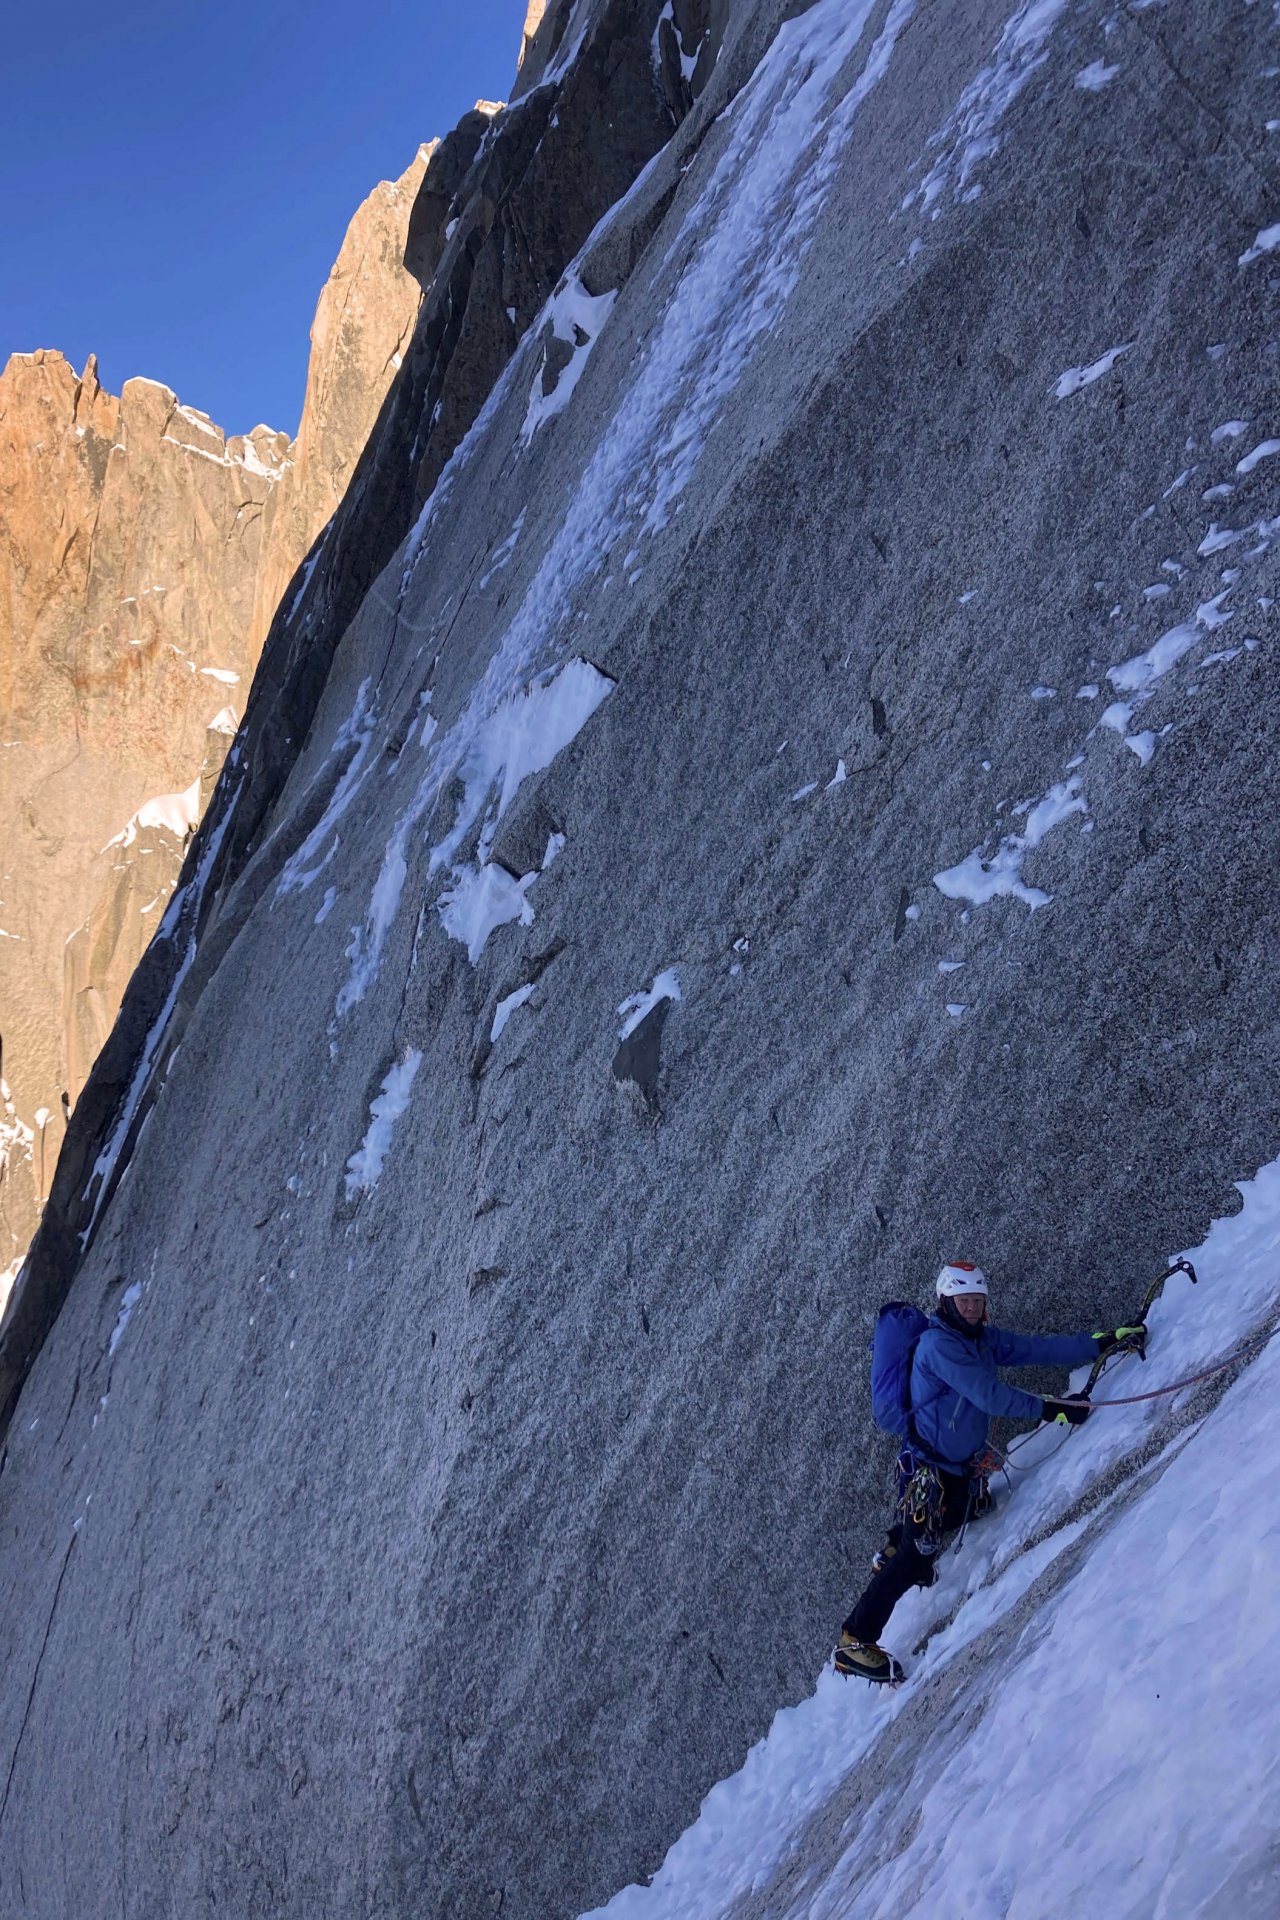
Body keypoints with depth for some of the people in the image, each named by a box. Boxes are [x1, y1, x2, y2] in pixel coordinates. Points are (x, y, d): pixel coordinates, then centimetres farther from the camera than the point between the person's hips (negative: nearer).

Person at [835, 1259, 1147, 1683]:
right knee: (917, 1557, -7)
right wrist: (1050, 1409, -30)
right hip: (930, 1469, -9)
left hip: (964, 1466, 9)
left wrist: (1105, 1343, -9)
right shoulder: (938, 1344, -23)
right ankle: (855, 1642, 2)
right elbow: (989, 1395, -29)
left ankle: (893, 1554, 47)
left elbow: (1038, 1348, -2)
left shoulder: (983, 1338, 4)